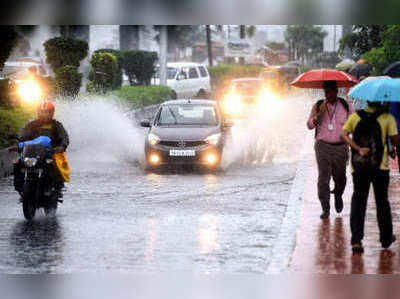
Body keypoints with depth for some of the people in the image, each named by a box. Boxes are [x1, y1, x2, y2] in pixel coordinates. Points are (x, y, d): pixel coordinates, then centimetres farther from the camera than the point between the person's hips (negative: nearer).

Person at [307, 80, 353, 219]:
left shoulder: (345, 106, 5)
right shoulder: (318, 106, 5)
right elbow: (310, 125, 2)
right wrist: (319, 115, -14)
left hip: (340, 147, 1)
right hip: (323, 146, -1)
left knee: (340, 177, 7)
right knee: (323, 177, -7)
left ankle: (338, 196, 40)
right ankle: (325, 209, -2)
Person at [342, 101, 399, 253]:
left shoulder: (355, 116, 5)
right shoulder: (388, 118, -4)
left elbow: (344, 134, -4)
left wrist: (358, 148, -11)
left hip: (358, 166, 1)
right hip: (380, 166, -1)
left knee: (358, 201, 4)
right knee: (382, 202, 14)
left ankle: (356, 240, -8)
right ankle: (386, 238, 24)